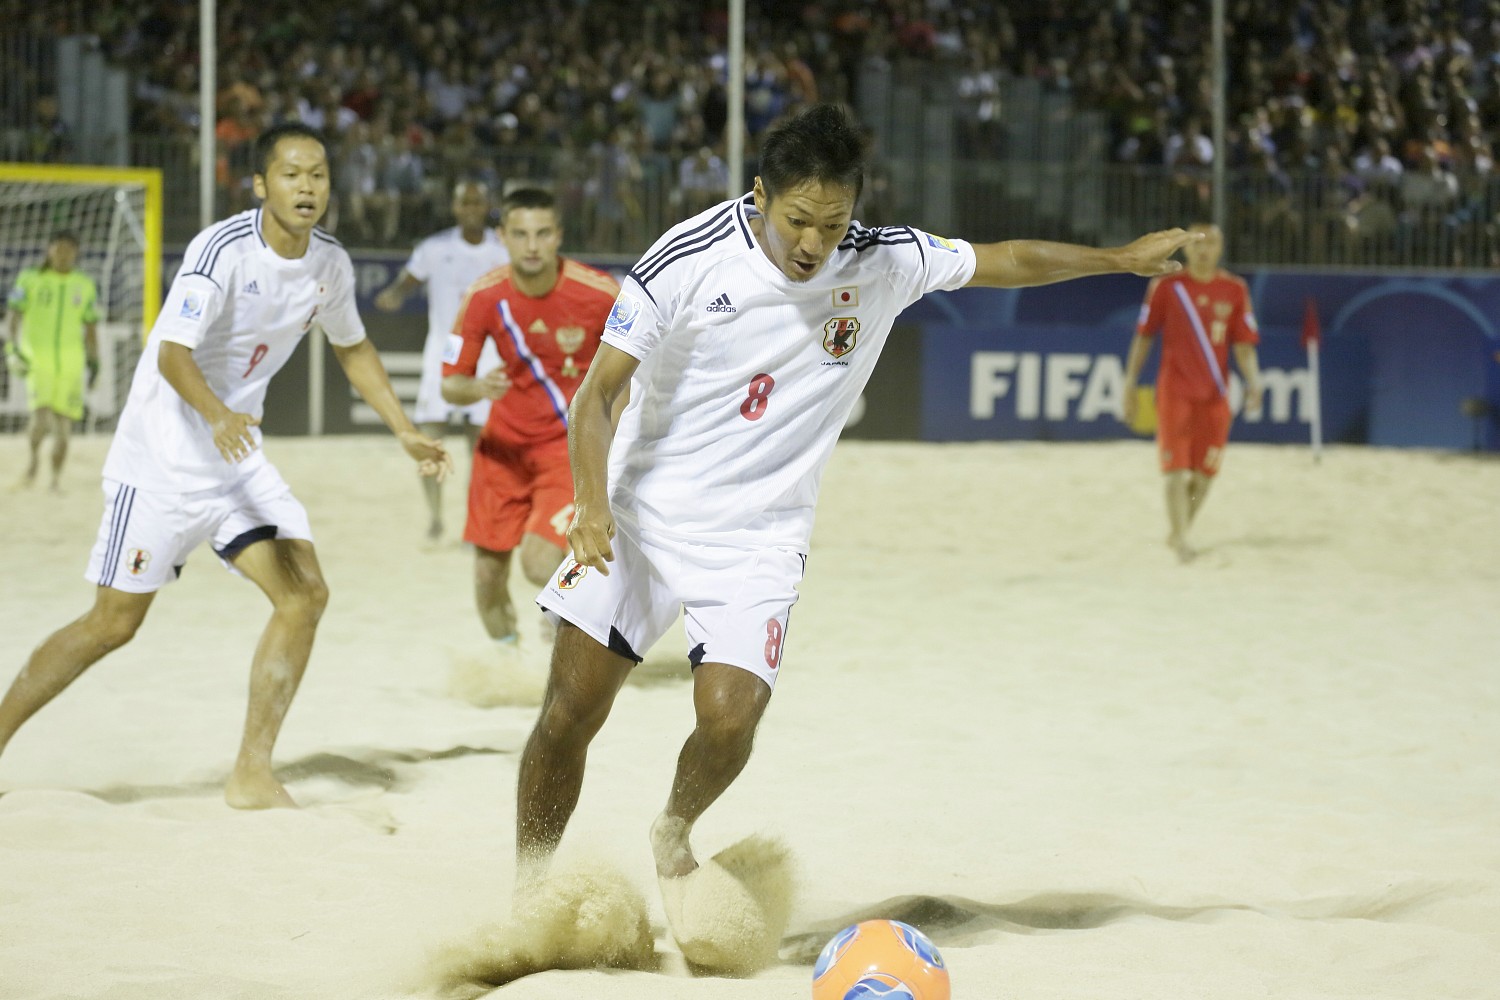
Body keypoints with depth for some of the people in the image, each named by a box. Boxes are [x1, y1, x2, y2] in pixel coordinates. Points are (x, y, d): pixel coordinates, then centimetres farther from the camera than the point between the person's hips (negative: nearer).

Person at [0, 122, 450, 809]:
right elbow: (172, 353, -29)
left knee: (305, 596, -8)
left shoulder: (329, 264, 1)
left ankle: (251, 777, -1)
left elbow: (352, 348, 20)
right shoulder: (223, 249, -21)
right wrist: (216, 415, -47)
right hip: (162, 456, -6)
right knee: (113, 624, -4)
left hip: (239, 457, 6)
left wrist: (405, 433, 17)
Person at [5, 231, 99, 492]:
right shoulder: (31, 280, 3)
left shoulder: (84, 285, 11)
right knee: (41, 419, -19)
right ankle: (34, 456, 8)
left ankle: (56, 477, 17)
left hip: (70, 360, 2)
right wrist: (14, 348, -14)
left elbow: (90, 326, 16)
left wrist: (93, 360, 11)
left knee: (63, 423, 2)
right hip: (37, 359, -2)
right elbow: (15, 314, -1)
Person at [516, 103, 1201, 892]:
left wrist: (1123, 258, 19)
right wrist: (592, 505, -28)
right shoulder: (691, 258, -15)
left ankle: (673, 833, 15)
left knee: (728, 723, -17)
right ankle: (530, 891, 13)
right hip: (642, 511, -1)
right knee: (569, 713, -6)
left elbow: (1003, 261, 12)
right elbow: (597, 392, -13)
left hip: (757, 538, 1)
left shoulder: (884, 265, -6)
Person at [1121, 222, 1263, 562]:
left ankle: (1179, 533, 22)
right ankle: (1180, 538, -12)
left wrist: (1253, 382, -13)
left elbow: (1244, 344, 2)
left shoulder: (1235, 290, 4)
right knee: (1177, 469, -11)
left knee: (1204, 473, 6)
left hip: (1214, 394, 3)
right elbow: (1143, 336, 5)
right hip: (1174, 390, -3)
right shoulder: (1166, 286, 0)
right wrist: (1130, 383, 2)